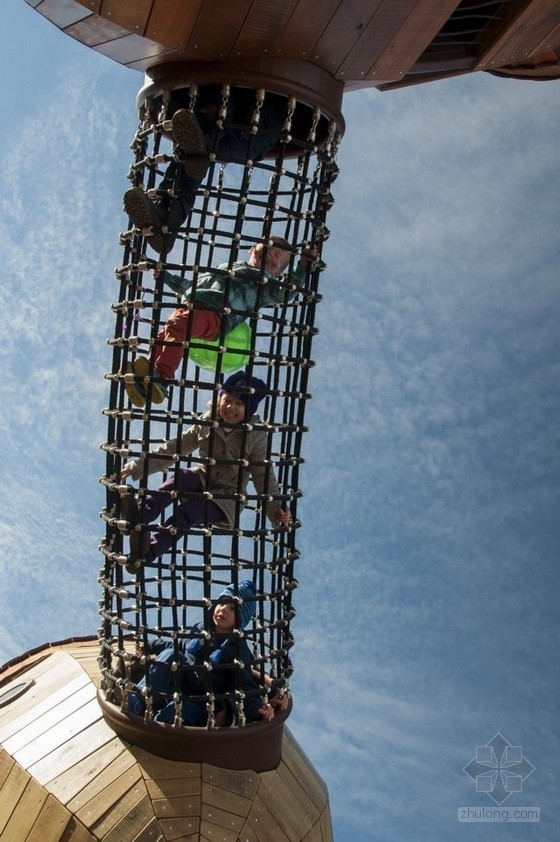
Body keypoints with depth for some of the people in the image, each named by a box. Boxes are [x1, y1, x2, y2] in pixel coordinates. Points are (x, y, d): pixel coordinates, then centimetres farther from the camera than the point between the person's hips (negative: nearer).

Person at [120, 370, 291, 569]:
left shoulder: (256, 436, -9)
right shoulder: (206, 424, -2)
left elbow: (264, 475, -6)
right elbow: (174, 448, 0)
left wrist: (275, 509, -20)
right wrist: (137, 467, -6)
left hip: (227, 497, -3)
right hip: (202, 481, 3)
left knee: (186, 512, -30)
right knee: (182, 476, -31)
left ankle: (147, 552, -42)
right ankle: (139, 519, -46)